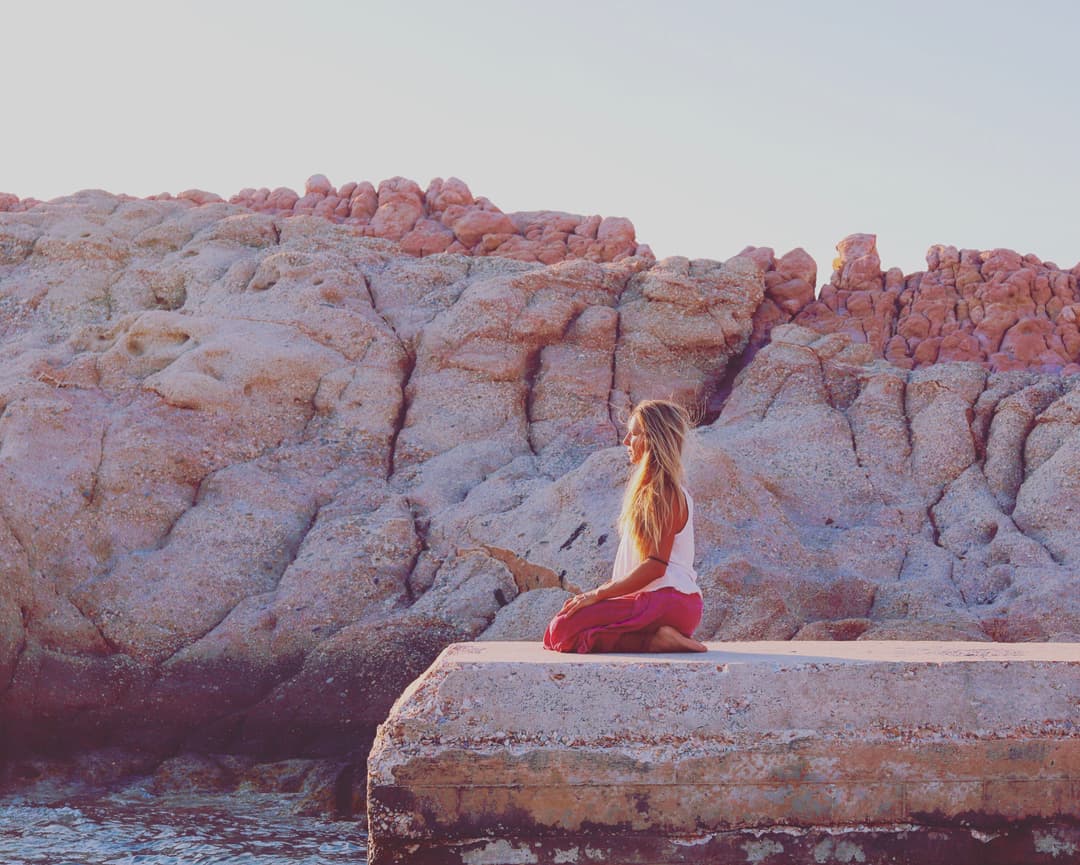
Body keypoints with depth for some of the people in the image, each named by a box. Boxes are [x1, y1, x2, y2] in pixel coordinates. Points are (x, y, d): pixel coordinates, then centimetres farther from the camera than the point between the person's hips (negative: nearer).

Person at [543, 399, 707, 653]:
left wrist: (598, 594, -16)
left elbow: (655, 565, -19)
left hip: (668, 601, -10)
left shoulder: (665, 494, -12)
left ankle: (655, 641, -17)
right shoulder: (647, 489, 20)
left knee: (564, 630, -18)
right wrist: (600, 593, 11)